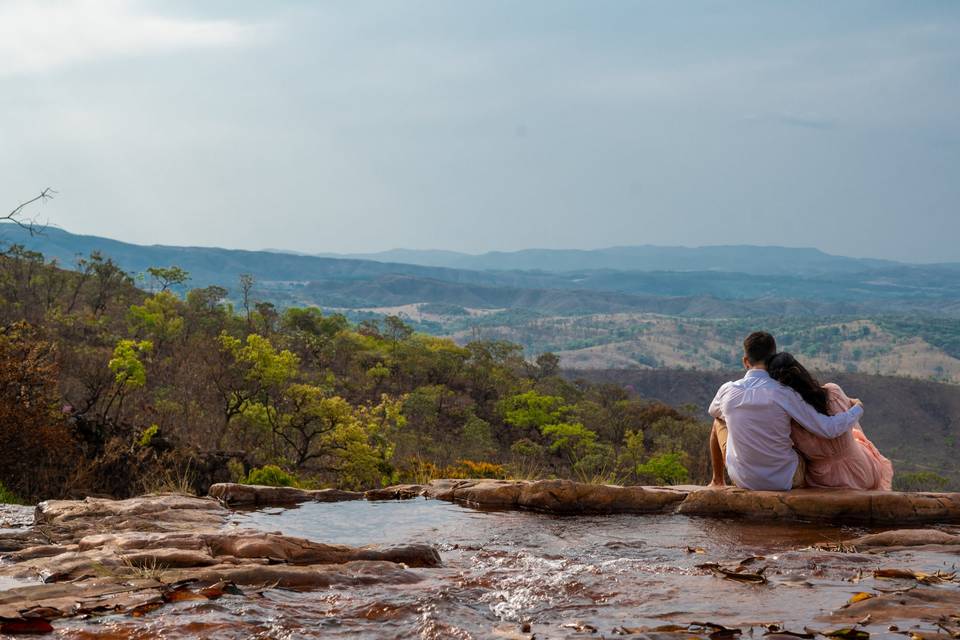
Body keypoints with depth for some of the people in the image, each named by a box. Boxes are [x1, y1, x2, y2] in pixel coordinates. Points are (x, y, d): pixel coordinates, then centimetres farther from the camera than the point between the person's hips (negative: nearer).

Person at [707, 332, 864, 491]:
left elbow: (713, 411, 15)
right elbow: (829, 429, -16)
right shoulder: (783, 394, -20)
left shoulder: (727, 391, -11)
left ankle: (717, 481, 45)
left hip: (743, 480, 2)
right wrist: (857, 408, 2)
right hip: (785, 481, -2)